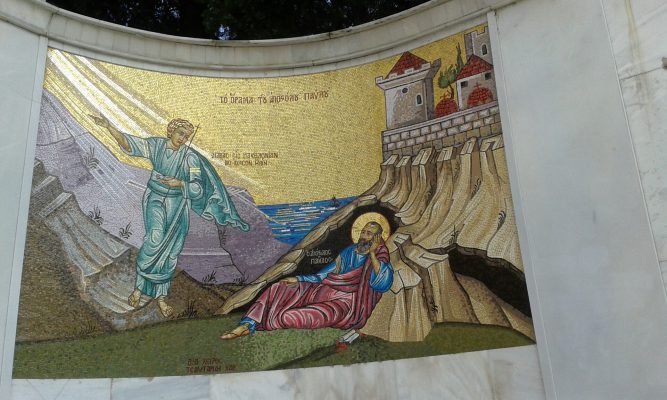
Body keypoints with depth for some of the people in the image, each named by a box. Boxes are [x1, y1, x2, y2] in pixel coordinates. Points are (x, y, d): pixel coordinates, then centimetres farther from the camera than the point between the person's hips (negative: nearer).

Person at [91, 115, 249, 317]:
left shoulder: (190, 157, -10)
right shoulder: (156, 145, -4)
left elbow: (197, 188, -12)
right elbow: (130, 144, -13)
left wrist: (180, 184, -28)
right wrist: (109, 127, -25)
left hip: (177, 204, 1)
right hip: (155, 199, 0)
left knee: (169, 250, 4)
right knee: (156, 238, -23)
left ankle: (161, 296, 18)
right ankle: (139, 286, -4)